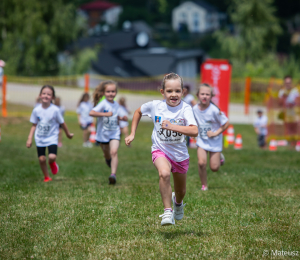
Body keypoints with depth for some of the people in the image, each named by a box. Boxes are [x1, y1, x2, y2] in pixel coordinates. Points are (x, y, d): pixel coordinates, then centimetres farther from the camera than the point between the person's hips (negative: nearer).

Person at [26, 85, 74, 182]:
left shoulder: (55, 110, -12)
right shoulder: (36, 110, -5)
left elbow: (62, 123, 1)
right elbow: (34, 125, 5)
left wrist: (68, 134, 14)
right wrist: (29, 138, 0)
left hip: (52, 137, -2)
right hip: (40, 139, 2)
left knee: (52, 157, -20)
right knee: (41, 159, 1)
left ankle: (52, 163, 18)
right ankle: (46, 177, 22)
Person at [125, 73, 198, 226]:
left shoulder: (185, 108, -19)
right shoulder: (155, 106, -11)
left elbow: (194, 131, -33)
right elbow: (138, 112, 11)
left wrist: (172, 126, -40)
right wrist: (132, 134, 7)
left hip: (180, 153, 1)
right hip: (160, 150, -1)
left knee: (181, 191, 18)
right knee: (164, 173, -35)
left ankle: (177, 202, 56)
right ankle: (167, 211, -25)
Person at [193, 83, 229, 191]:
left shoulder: (214, 110, -22)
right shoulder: (195, 109, -10)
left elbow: (226, 123, -14)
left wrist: (216, 133, -18)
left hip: (215, 141, -2)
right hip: (202, 140, 2)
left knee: (214, 168, 1)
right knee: (201, 163, -16)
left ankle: (219, 157, 38)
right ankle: (204, 185, 5)